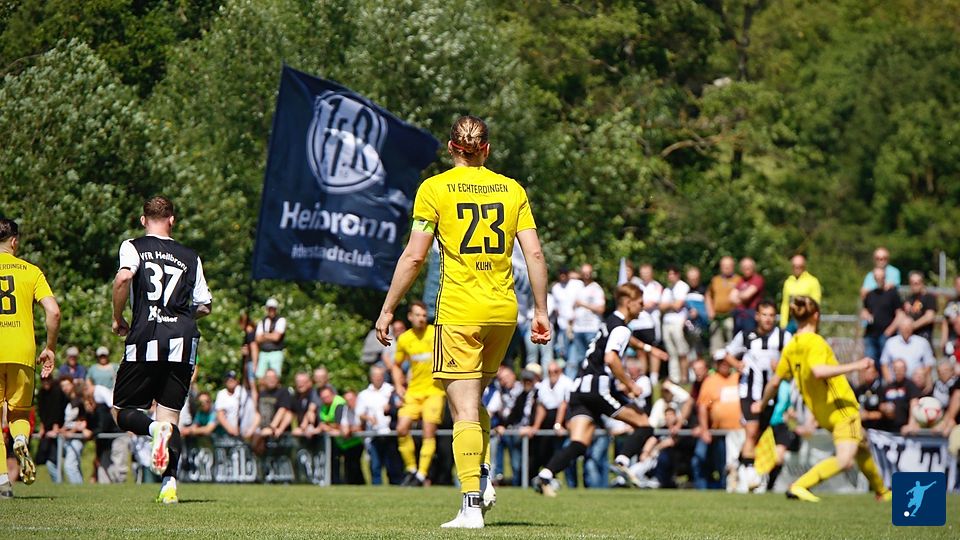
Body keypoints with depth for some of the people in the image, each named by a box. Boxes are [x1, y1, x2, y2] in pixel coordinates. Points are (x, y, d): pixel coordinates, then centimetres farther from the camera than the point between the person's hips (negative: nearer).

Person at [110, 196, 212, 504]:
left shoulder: (133, 247, 7)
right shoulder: (190, 257, 16)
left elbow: (124, 277, -14)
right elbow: (204, 306, 15)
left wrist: (118, 319, -1)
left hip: (146, 338, -3)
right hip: (183, 340, 3)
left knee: (122, 412, 7)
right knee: (171, 414, 6)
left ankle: (156, 428, -26)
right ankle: (170, 484, -11)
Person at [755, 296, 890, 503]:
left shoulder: (791, 347, 7)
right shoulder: (815, 341, -15)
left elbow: (775, 382, 12)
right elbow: (818, 371, -33)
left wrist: (762, 404, 29)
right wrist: (855, 366, -28)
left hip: (821, 413, 9)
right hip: (840, 408, -9)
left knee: (863, 446, 28)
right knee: (844, 460, -18)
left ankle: (881, 491, 40)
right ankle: (799, 486, -23)